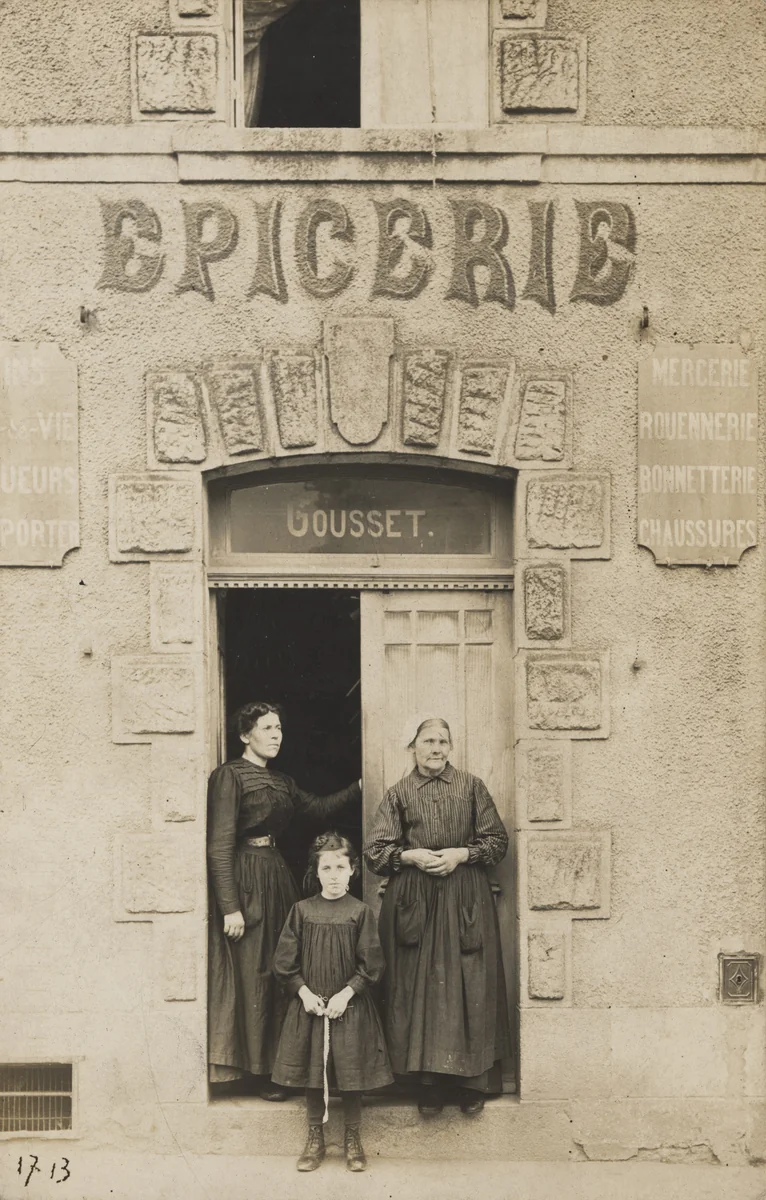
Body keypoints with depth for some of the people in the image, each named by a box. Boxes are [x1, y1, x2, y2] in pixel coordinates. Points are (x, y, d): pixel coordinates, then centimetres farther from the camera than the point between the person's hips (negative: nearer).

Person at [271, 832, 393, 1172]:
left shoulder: (360, 912, -4)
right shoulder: (302, 910, 1)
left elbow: (370, 965, -4)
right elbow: (285, 962, 2)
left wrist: (346, 994, -12)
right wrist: (304, 992, -8)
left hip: (350, 1007, -1)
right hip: (309, 1005, 2)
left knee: (351, 1074, 3)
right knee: (312, 1073, 7)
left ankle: (352, 1139, 20)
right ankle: (315, 1139, 21)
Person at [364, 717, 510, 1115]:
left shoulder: (471, 787, 6)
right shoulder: (398, 794, 7)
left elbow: (497, 840, 5)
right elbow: (375, 850, 4)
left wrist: (461, 853, -10)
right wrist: (411, 856, -12)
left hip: (466, 899, 0)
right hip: (413, 900, 0)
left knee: (471, 986, -1)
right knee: (420, 987, 1)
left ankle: (473, 1080, 8)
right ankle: (429, 1080, 10)